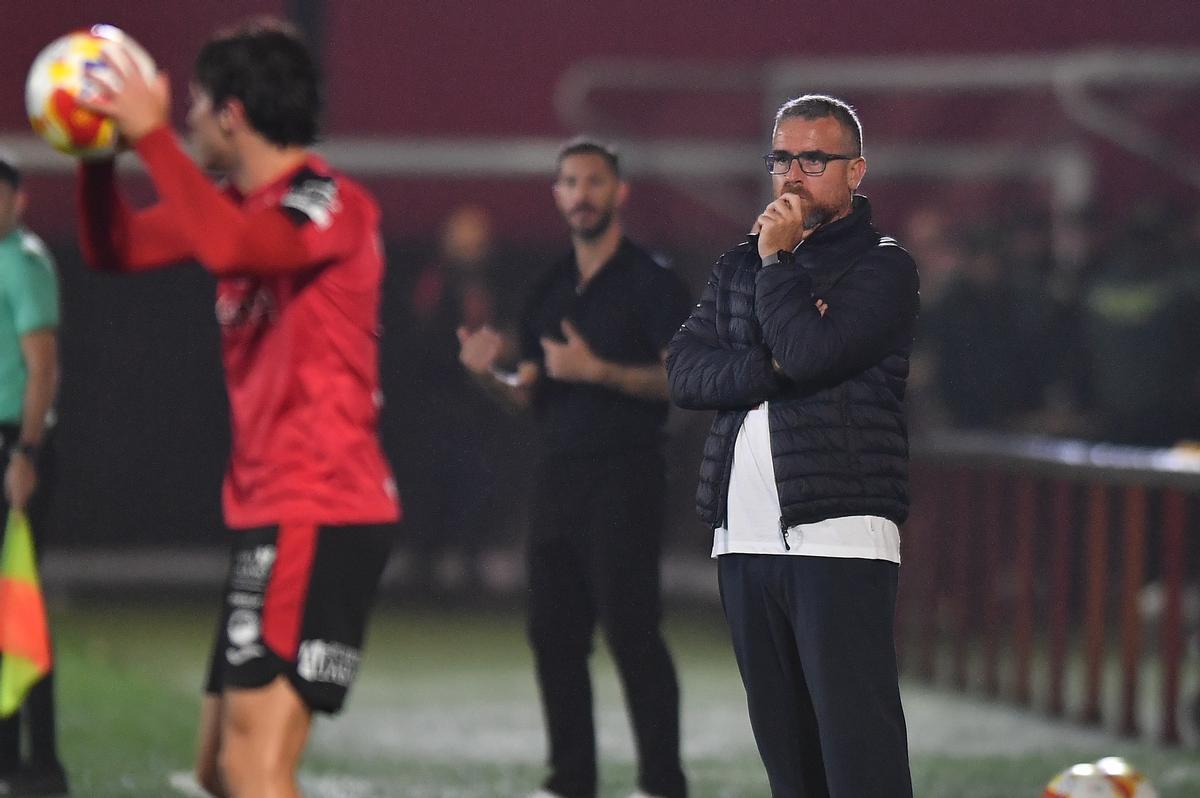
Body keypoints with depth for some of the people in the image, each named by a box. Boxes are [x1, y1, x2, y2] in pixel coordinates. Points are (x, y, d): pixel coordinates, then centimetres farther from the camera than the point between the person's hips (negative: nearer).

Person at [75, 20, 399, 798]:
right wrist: (98, 152, 6)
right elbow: (117, 247, 22)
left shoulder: (332, 201, -13)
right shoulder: (241, 204, 15)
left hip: (319, 517, -10)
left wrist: (152, 135, -27)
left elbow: (229, 247, -33)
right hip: (267, 513, 10)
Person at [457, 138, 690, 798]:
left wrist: (597, 371, -19)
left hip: (623, 477, -7)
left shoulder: (650, 280, -3)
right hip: (557, 479, 7)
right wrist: (489, 374, 0)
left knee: (631, 631, -11)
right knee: (553, 634, 5)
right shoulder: (550, 290, 18)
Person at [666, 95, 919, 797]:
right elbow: (685, 372, 6)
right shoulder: (739, 267, 19)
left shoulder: (882, 267, 1)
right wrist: (773, 365, -10)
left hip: (840, 540, -6)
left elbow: (811, 352, -16)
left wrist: (777, 259, -3)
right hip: (744, 541, 6)